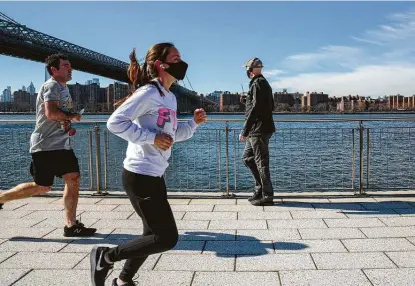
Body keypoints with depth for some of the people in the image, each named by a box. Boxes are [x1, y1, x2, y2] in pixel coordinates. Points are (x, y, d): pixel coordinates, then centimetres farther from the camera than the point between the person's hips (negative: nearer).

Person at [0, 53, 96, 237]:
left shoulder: (63, 88, 18)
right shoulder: (51, 86, -11)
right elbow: (51, 112, -27)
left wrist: (68, 127, 10)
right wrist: (72, 117, -13)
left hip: (61, 145, 9)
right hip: (46, 146, -9)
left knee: (73, 180, 0)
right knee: (42, 187, -1)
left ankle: (71, 225, 5)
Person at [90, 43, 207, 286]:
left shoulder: (170, 97, 13)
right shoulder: (149, 93, -15)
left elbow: (173, 135, 20)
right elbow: (115, 122, -22)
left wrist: (194, 123, 5)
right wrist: (151, 137, -22)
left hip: (154, 175, 10)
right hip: (140, 176, -10)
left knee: (155, 234, 18)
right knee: (167, 238, -4)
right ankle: (105, 257, 10)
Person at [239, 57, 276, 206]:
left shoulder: (258, 83, -13)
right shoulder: (263, 83, 18)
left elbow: (255, 109, -21)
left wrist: (244, 131, -21)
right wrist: (247, 100, 21)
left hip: (259, 130, -10)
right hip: (256, 131, 10)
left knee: (261, 162, -4)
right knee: (247, 158, 16)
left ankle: (267, 196, 4)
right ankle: (260, 189, 21)